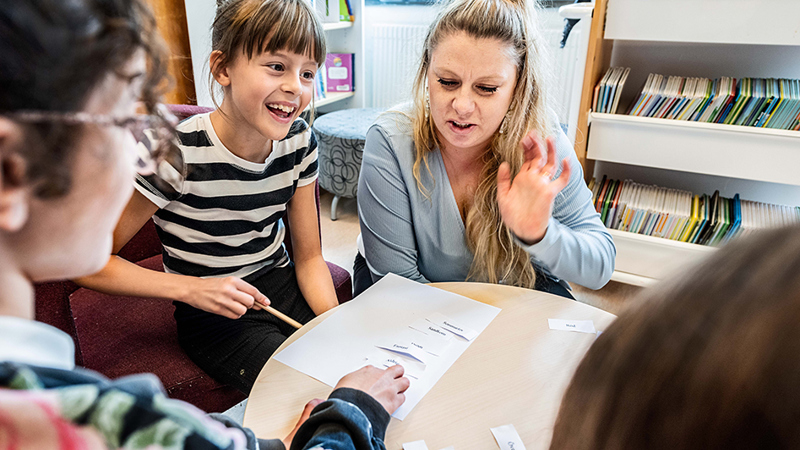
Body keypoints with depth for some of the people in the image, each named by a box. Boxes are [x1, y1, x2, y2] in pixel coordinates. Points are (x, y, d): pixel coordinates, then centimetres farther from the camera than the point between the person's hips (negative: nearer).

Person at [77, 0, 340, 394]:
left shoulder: (299, 140, -6)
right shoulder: (179, 156, -23)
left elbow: (309, 257, 0)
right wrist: (191, 288, -24)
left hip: (282, 287, 5)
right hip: (215, 317, -4)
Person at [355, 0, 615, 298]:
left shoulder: (543, 144, -17)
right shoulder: (390, 142, -23)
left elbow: (599, 271, -14)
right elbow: (396, 277, -19)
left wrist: (539, 234, -34)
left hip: (515, 290, 2)